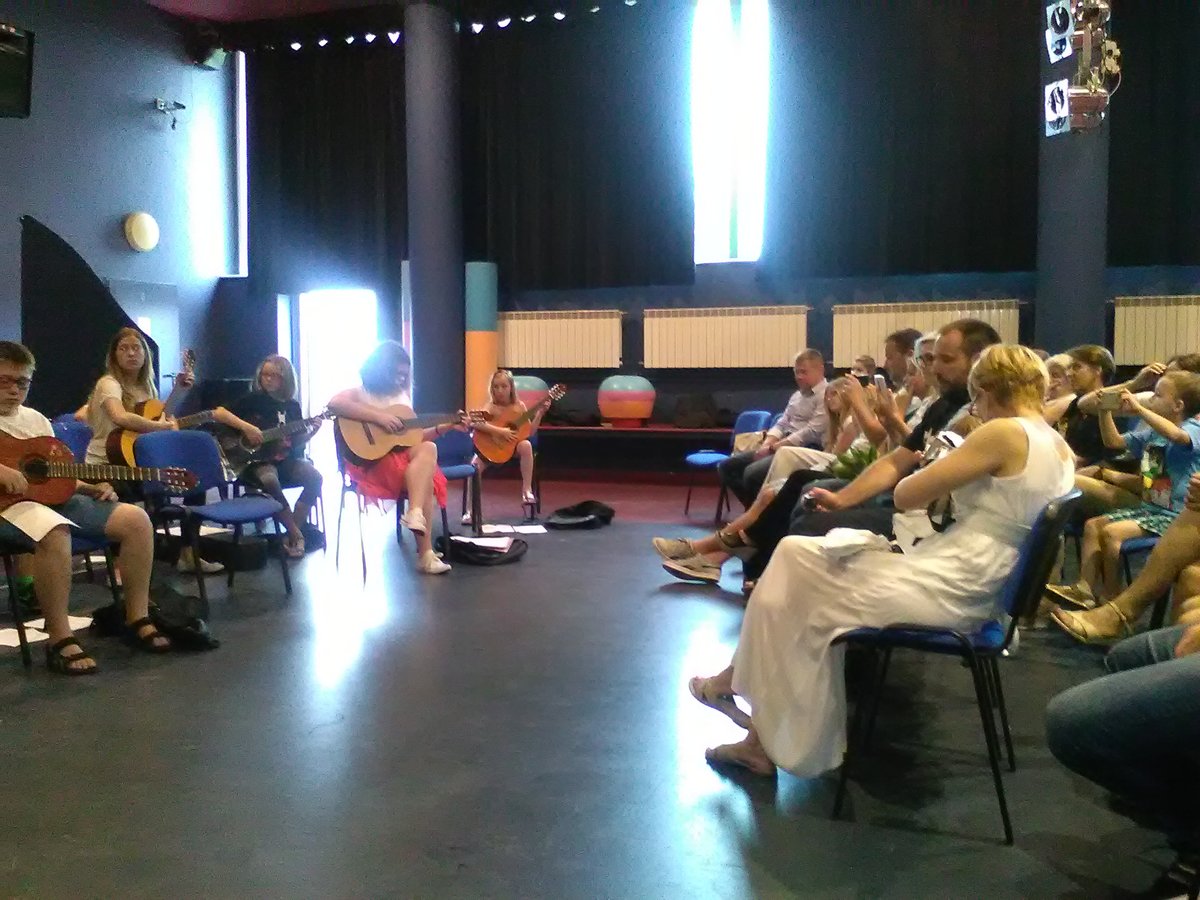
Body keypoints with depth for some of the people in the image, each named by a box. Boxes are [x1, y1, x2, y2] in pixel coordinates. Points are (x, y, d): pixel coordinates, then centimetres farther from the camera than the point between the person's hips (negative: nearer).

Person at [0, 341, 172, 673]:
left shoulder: (37, 419, 20)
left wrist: (94, 488, 4)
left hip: (52, 495, 7)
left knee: (136, 519, -8)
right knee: (55, 532, -39)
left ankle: (137, 619, -1)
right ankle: (60, 640, -28)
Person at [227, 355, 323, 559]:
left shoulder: (292, 406, 11)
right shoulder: (253, 400, 2)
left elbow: (297, 442, 13)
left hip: (286, 458, 4)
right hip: (258, 459, -4)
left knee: (314, 477, -24)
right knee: (269, 480, -37)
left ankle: (292, 531, -15)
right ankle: (296, 534, -23)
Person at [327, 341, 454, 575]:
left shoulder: (402, 396, 17)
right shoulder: (361, 393, -2)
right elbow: (334, 404, -26)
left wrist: (446, 427, 6)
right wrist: (379, 417, -26)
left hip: (403, 457, 6)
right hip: (371, 461, -6)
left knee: (428, 448, -27)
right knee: (425, 478, -28)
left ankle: (415, 513, -33)